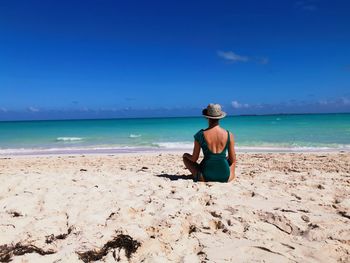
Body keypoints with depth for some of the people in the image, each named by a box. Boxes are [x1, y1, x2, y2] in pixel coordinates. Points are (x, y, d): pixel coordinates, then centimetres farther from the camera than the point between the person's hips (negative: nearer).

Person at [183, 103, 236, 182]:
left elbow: (194, 159, -3)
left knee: (185, 156, 21)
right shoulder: (229, 135, -6)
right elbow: (232, 160, 2)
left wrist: (186, 155, 19)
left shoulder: (200, 134, -10)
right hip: (225, 178, 3)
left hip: (205, 177, -2)